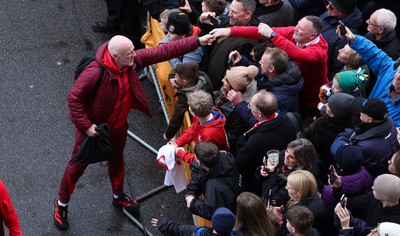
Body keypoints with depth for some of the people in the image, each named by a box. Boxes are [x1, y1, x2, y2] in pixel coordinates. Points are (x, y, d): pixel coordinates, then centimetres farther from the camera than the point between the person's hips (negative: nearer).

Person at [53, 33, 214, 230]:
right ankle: (61, 204, 34)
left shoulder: (133, 61, -18)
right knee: (78, 165, 11)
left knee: (117, 161, 28)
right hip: (93, 127, -6)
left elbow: (164, 51, -14)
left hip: (118, 125, 6)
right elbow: (74, 97, -29)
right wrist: (86, 125, -28)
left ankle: (118, 196, 55)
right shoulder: (96, 72, -36)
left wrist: (197, 41, -15)